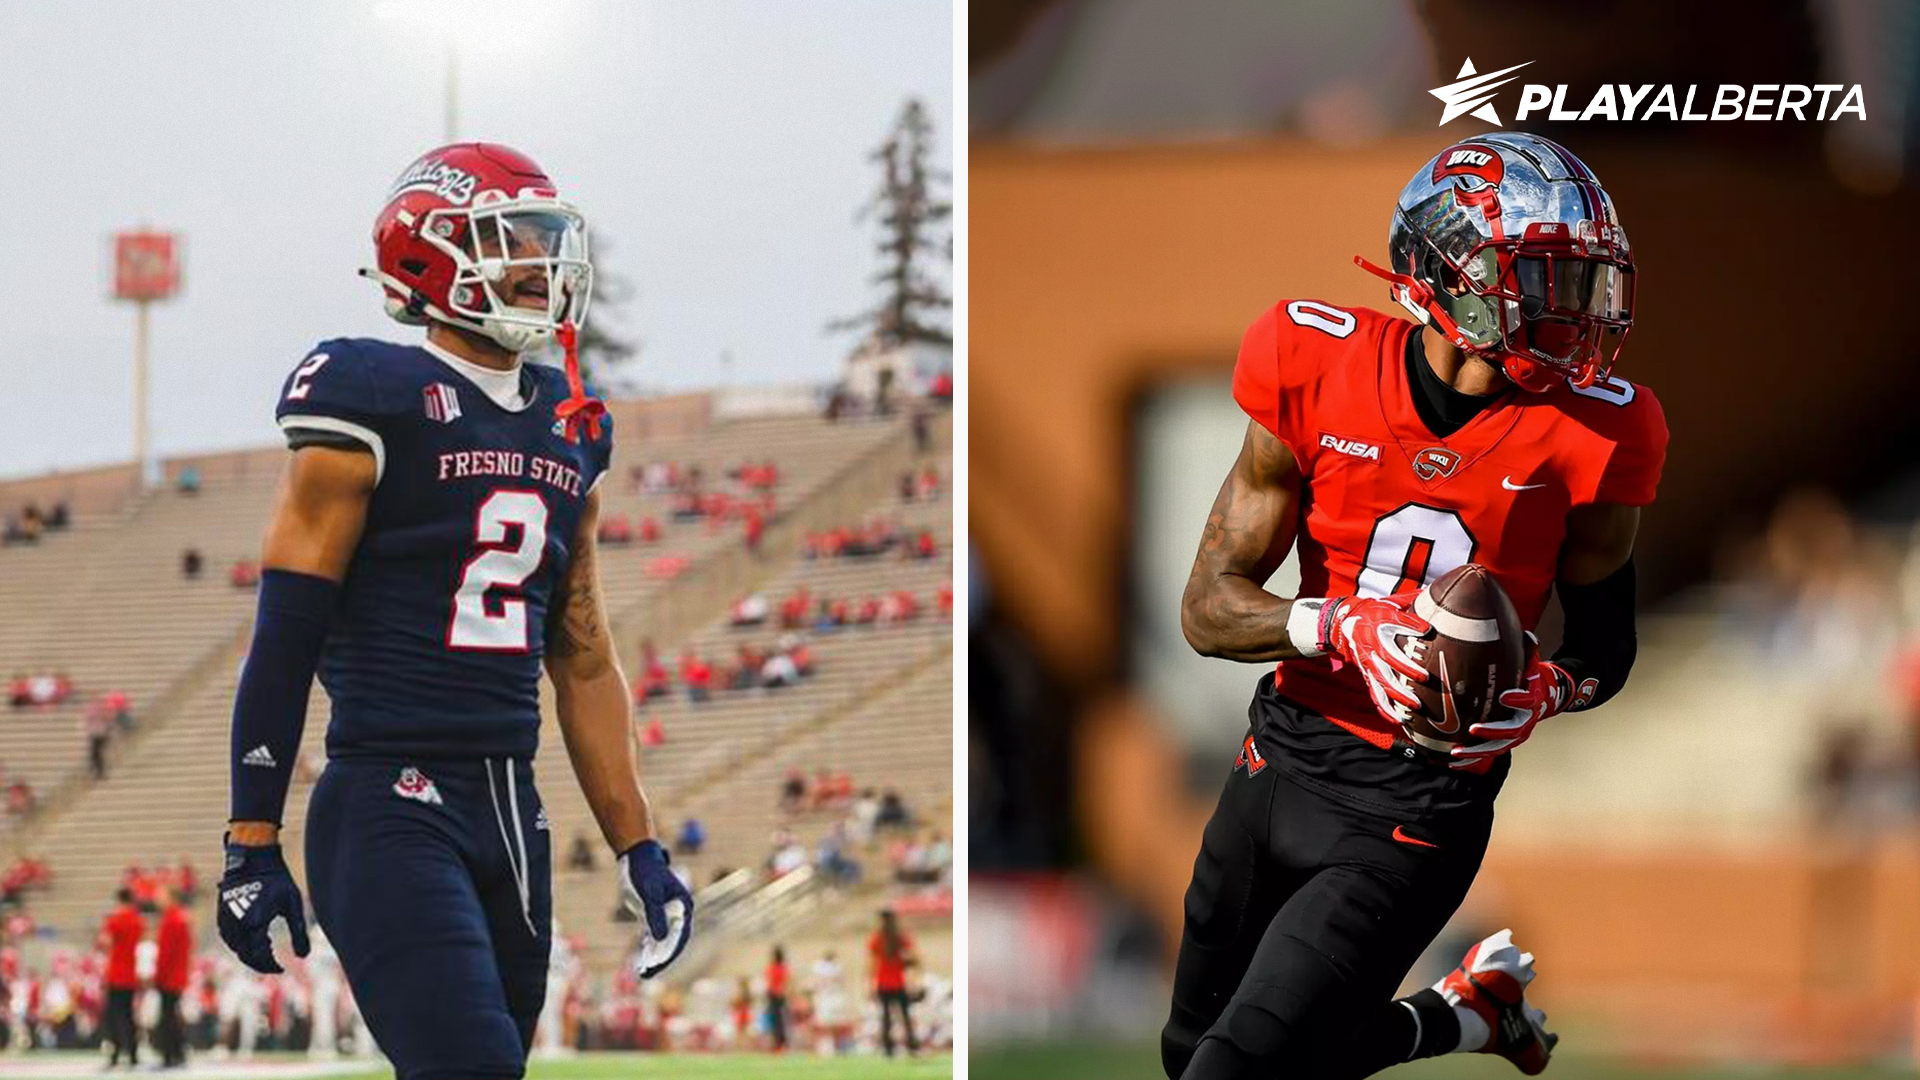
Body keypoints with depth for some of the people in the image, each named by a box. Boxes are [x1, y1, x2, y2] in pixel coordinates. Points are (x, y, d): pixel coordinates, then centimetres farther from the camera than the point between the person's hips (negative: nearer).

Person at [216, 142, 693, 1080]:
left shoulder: (567, 425, 15)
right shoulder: (374, 404, -7)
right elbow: (284, 635, -8)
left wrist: (637, 851, 16)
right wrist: (251, 848, -11)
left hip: (511, 812, 7)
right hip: (389, 803, -7)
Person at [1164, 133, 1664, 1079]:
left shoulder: (1589, 434, -15)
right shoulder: (1321, 370, -12)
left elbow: (1605, 650, 0)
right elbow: (1208, 609, -10)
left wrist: (1538, 692, -23)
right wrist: (1342, 629, -29)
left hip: (1414, 811, -4)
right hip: (1285, 755, 4)